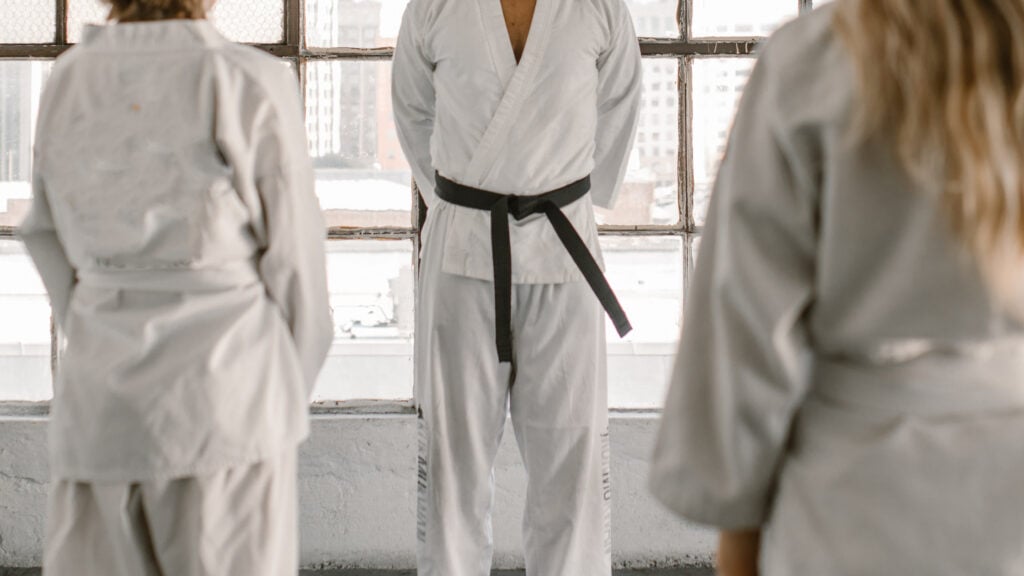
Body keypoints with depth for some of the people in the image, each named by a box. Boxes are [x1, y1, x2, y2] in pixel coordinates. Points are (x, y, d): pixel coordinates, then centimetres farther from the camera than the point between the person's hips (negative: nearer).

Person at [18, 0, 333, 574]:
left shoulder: (68, 80, 5)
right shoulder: (252, 83, -10)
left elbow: (49, 238, 11)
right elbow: (293, 254, -5)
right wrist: (292, 393, 9)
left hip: (100, 400, 5)